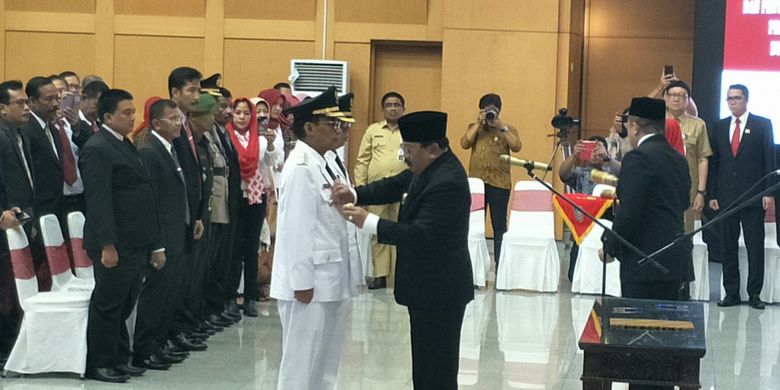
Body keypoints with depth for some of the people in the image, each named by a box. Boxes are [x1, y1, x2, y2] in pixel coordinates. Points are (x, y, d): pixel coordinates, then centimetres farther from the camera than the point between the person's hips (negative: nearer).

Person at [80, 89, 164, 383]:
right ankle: (98, 365, 6)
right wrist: (107, 245, -23)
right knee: (108, 305, -1)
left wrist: (154, 245, 19)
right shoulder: (98, 149, -11)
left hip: (135, 244, 9)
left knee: (123, 305, 14)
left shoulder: (126, 146, 18)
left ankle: (119, 359, 22)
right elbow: (99, 201, -18)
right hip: (115, 245, -9)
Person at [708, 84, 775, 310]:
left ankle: (754, 294, 5)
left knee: (755, 247, 0)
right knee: (728, 247, 4)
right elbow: (714, 162, 10)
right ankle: (732, 293, 10)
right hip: (726, 197, 3)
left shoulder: (762, 125, 3)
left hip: (753, 196, -3)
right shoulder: (719, 127, 12)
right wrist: (712, 194, 4)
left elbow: (769, 160, 0)